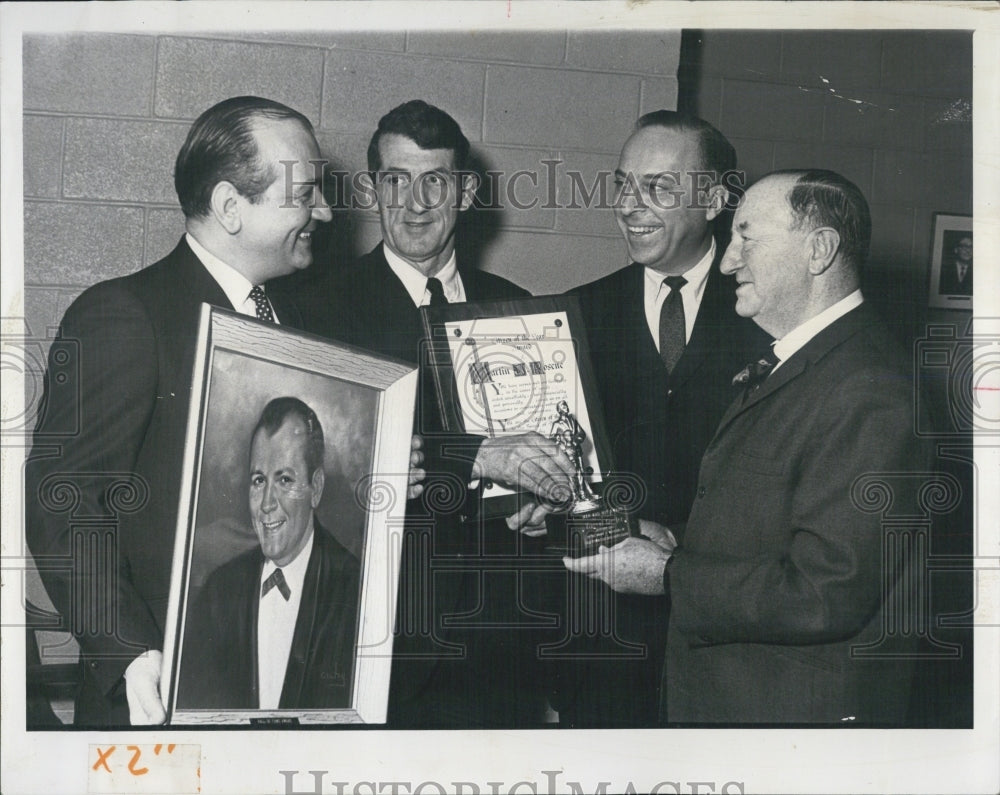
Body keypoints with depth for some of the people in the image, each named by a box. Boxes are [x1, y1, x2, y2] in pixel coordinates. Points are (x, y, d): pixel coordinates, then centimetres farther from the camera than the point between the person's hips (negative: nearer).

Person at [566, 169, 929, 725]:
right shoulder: (781, 367, 10)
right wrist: (678, 545, -2)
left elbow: (825, 593, -28)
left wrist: (668, 575, -20)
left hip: (803, 708, -9)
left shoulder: (868, 393, -23)